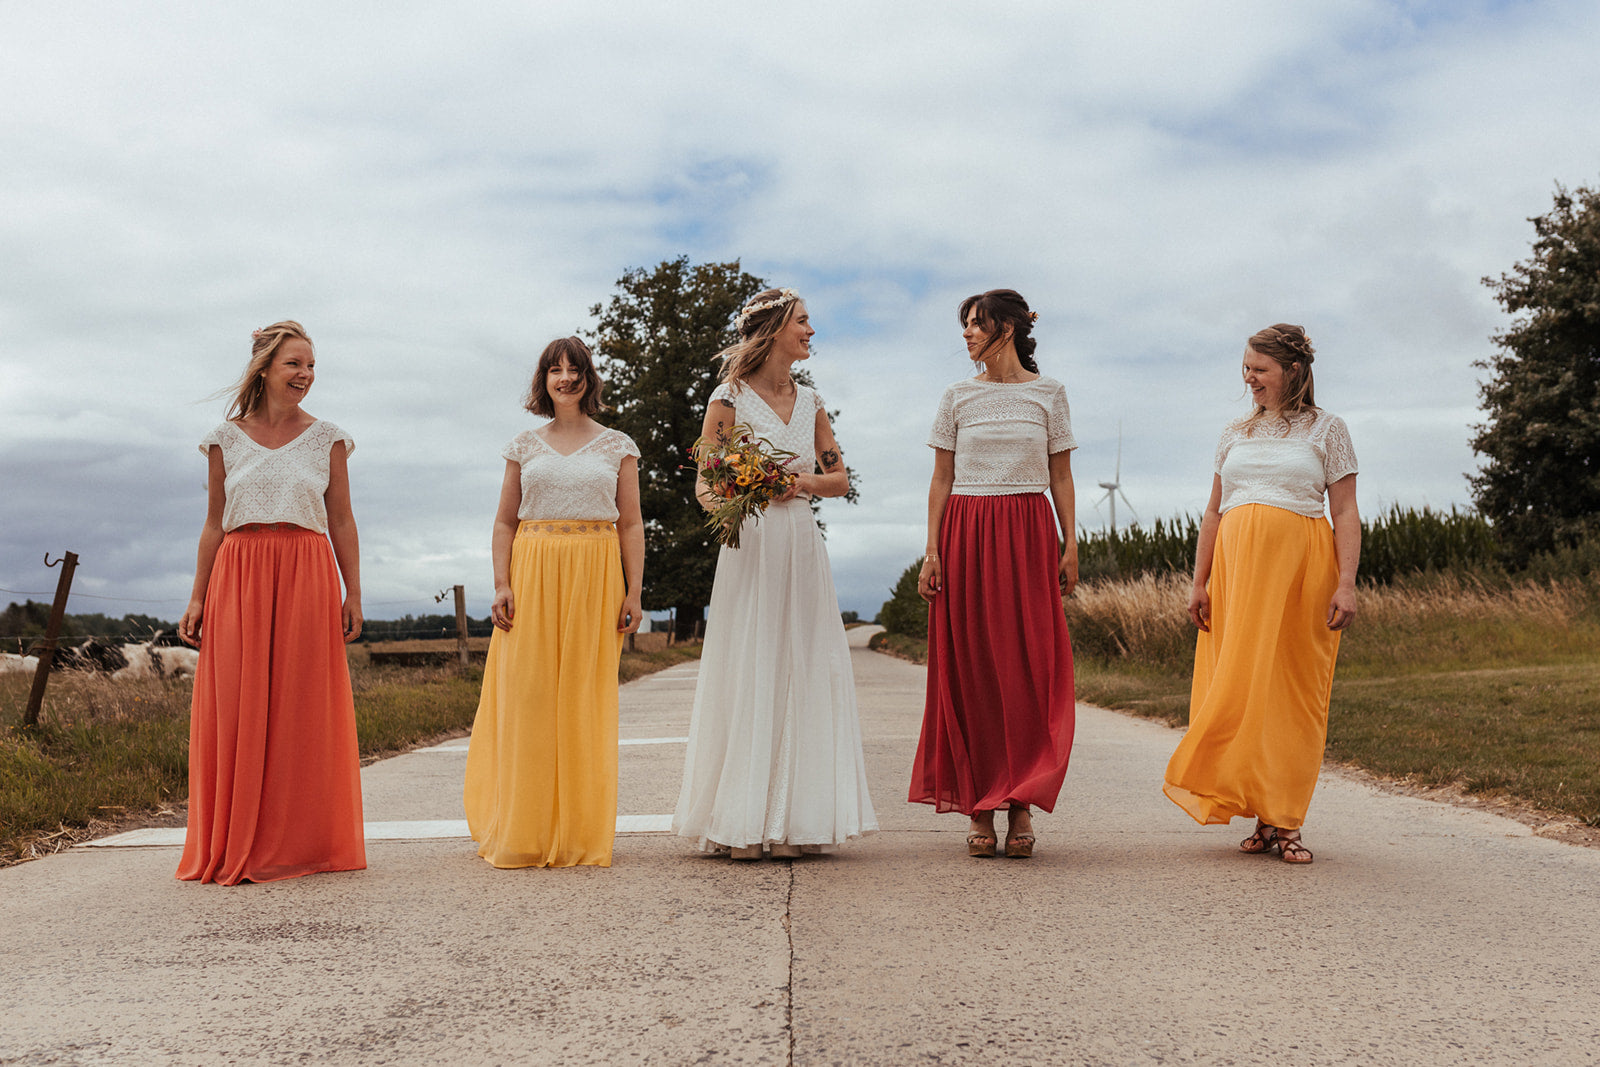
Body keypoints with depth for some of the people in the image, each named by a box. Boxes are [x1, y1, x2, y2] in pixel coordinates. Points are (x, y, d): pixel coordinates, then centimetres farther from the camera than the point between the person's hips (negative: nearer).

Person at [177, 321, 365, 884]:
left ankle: (300, 843, 10)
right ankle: (237, 846, 7)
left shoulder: (327, 438, 8)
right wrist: (198, 598, 5)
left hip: (307, 580, 0)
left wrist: (353, 593, 2)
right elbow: (215, 524, 10)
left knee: (303, 709, 0)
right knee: (238, 709, -1)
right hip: (239, 577, 0)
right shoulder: (227, 438, 8)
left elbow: (341, 522, 8)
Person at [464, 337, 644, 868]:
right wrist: (501, 585, -3)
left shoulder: (617, 446, 9)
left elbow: (631, 526, 6)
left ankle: (581, 834, 8)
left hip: (595, 579, -1)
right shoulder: (524, 446, 11)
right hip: (533, 577, 1)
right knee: (527, 697, -3)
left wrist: (633, 592, -2)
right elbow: (504, 522, 10)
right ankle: (524, 834, 5)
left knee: (586, 700, 0)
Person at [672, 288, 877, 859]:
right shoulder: (730, 398, 0)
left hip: (802, 549, 5)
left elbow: (840, 479, 14)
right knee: (746, 677, -6)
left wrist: (801, 481, -6)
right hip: (750, 549, -5)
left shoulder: (810, 401, 14)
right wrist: (724, 503, -24)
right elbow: (703, 483, -2)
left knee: (803, 674, 1)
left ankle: (794, 819, 7)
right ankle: (742, 824, 0)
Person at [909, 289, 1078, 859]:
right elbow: (942, 479, 8)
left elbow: (1061, 476, 8)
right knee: (969, 668, -1)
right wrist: (932, 549, -1)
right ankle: (979, 809, 4)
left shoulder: (1048, 393, 7)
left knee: (1028, 665, -6)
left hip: (1028, 535, -1)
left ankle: (1020, 802, -1)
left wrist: (1071, 544, 0)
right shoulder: (958, 396, 8)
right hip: (966, 533, 1)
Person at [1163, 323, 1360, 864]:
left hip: (1300, 565, -3)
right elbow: (1214, 512, 17)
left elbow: (1346, 514, 1)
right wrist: (1200, 583, 9)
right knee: (1241, 684, -3)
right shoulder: (1235, 434, 18)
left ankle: (1286, 820, 3)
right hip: (1237, 566, 3)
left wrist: (1346, 584, -9)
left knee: (1294, 689, -3)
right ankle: (1265, 819, 3)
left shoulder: (1326, 429, 7)